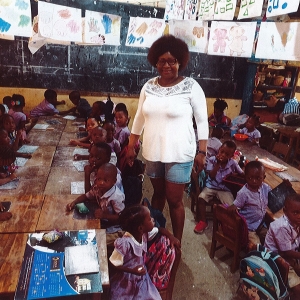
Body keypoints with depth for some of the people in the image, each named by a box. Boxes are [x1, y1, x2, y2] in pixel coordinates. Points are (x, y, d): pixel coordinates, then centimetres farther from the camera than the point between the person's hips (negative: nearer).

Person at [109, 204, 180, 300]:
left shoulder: (145, 233, -12)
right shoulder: (125, 243, -32)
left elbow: (160, 230, 7)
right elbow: (113, 265, -24)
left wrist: (171, 237, -8)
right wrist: (132, 271, -33)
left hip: (141, 277, 6)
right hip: (125, 282, -6)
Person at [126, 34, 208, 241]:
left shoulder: (191, 86, -9)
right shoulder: (149, 86, 3)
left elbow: (202, 121, -5)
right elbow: (139, 118, 10)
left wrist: (202, 152, -8)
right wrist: (131, 146, 11)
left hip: (179, 154, -4)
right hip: (152, 152, 4)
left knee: (174, 200, 5)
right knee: (158, 193, 19)